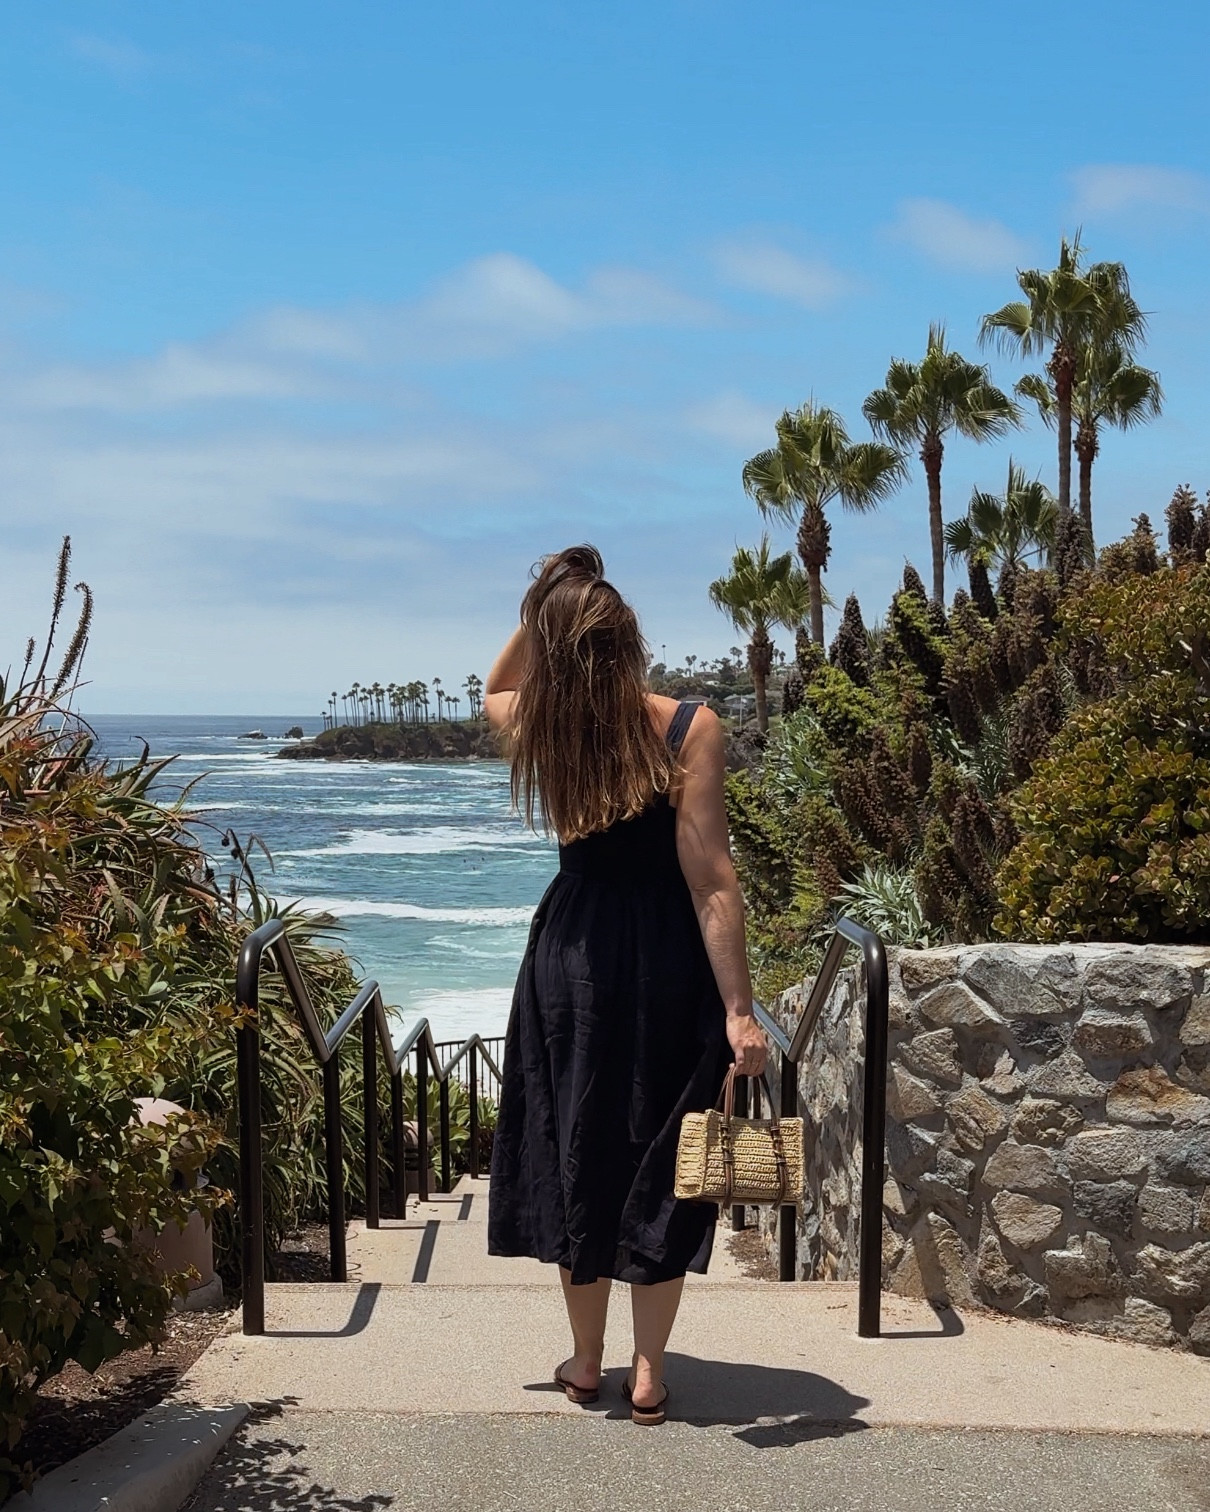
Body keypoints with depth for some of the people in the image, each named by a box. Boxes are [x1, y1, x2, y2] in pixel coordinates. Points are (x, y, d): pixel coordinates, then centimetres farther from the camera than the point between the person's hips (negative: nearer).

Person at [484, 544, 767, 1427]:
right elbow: (711, 882, -18)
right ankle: (648, 1374, 17)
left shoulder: (536, 726, -5)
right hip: (669, 960, -2)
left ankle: (586, 1362, 27)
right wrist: (738, 1011, -15)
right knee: (661, 1159, 10)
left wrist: (538, 615, 7)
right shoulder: (689, 729, -15)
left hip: (574, 951, 3)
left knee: (575, 1149, 16)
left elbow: (496, 689, 22)